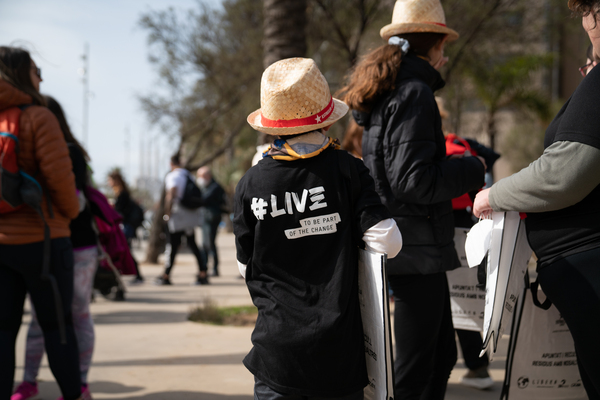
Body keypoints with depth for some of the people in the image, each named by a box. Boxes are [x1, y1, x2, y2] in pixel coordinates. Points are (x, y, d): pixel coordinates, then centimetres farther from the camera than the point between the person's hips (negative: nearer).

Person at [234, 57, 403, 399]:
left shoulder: (251, 185, -3)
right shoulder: (346, 170, -6)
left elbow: (246, 266, 6)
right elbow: (388, 242, -10)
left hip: (277, 349, 1)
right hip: (339, 347, 0)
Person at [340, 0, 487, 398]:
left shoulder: (385, 90, 15)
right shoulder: (414, 93, -15)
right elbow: (415, 182, -22)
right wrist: (471, 168, -9)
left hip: (407, 243, 10)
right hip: (418, 246, -10)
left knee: (442, 352, 18)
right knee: (416, 368, -3)